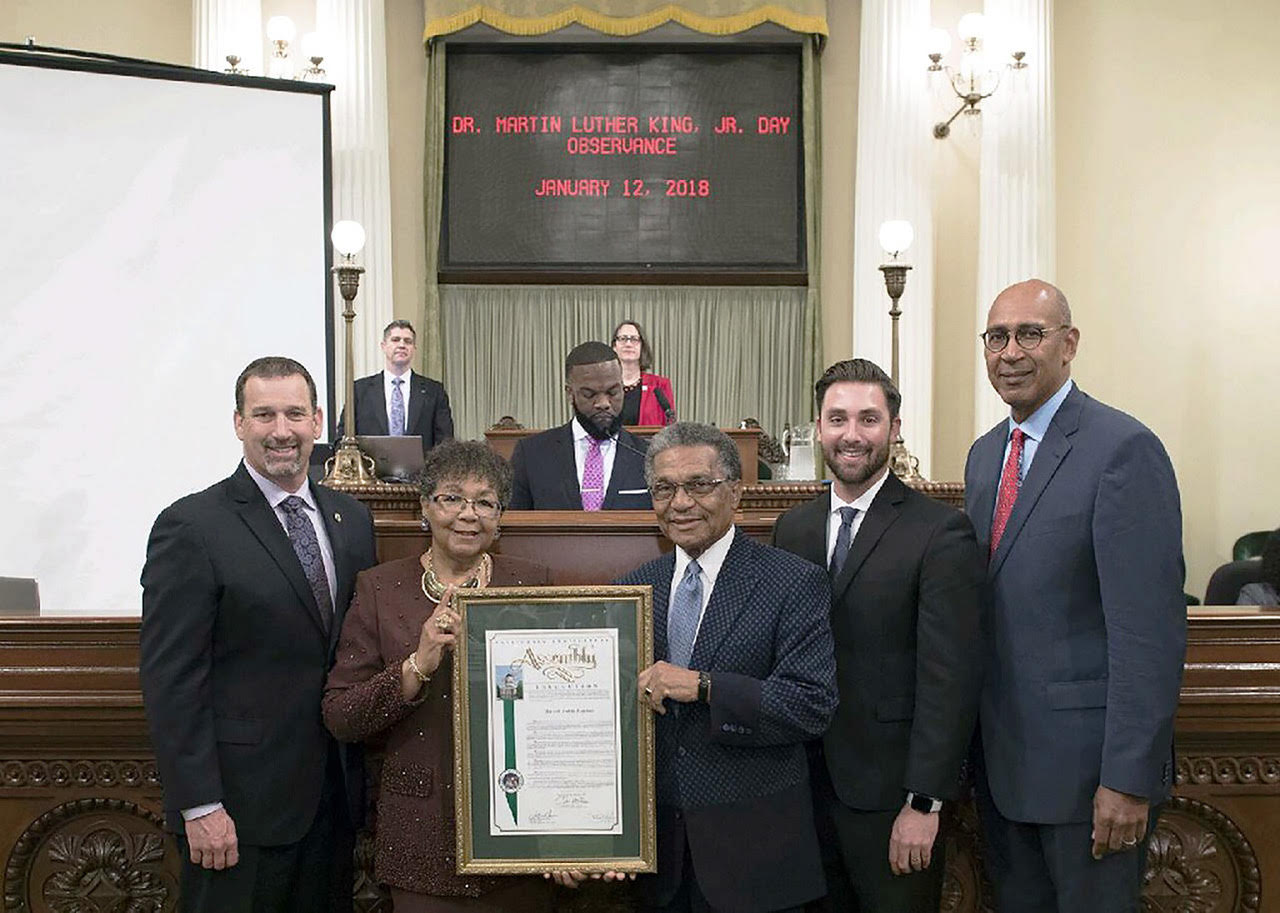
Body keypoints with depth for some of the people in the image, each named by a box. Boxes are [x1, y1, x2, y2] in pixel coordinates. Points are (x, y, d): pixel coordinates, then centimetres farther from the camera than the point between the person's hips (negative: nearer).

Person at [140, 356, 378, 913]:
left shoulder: (351, 520, 8)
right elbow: (171, 679, -13)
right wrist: (199, 806, -16)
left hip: (336, 795, 6)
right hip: (240, 804, -5)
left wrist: (366, 775, 8)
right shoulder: (190, 527, -11)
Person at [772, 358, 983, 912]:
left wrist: (925, 802, -17)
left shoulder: (941, 533, -11)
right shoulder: (792, 528, 7)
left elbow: (950, 677, -14)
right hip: (807, 783, 5)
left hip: (890, 791, -5)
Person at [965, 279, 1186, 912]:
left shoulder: (1125, 449, -15)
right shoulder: (984, 455, 11)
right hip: (1000, 757, 7)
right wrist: (974, 745, 12)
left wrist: (1129, 780, -20)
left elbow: (1149, 627, -19)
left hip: (1086, 758, -7)